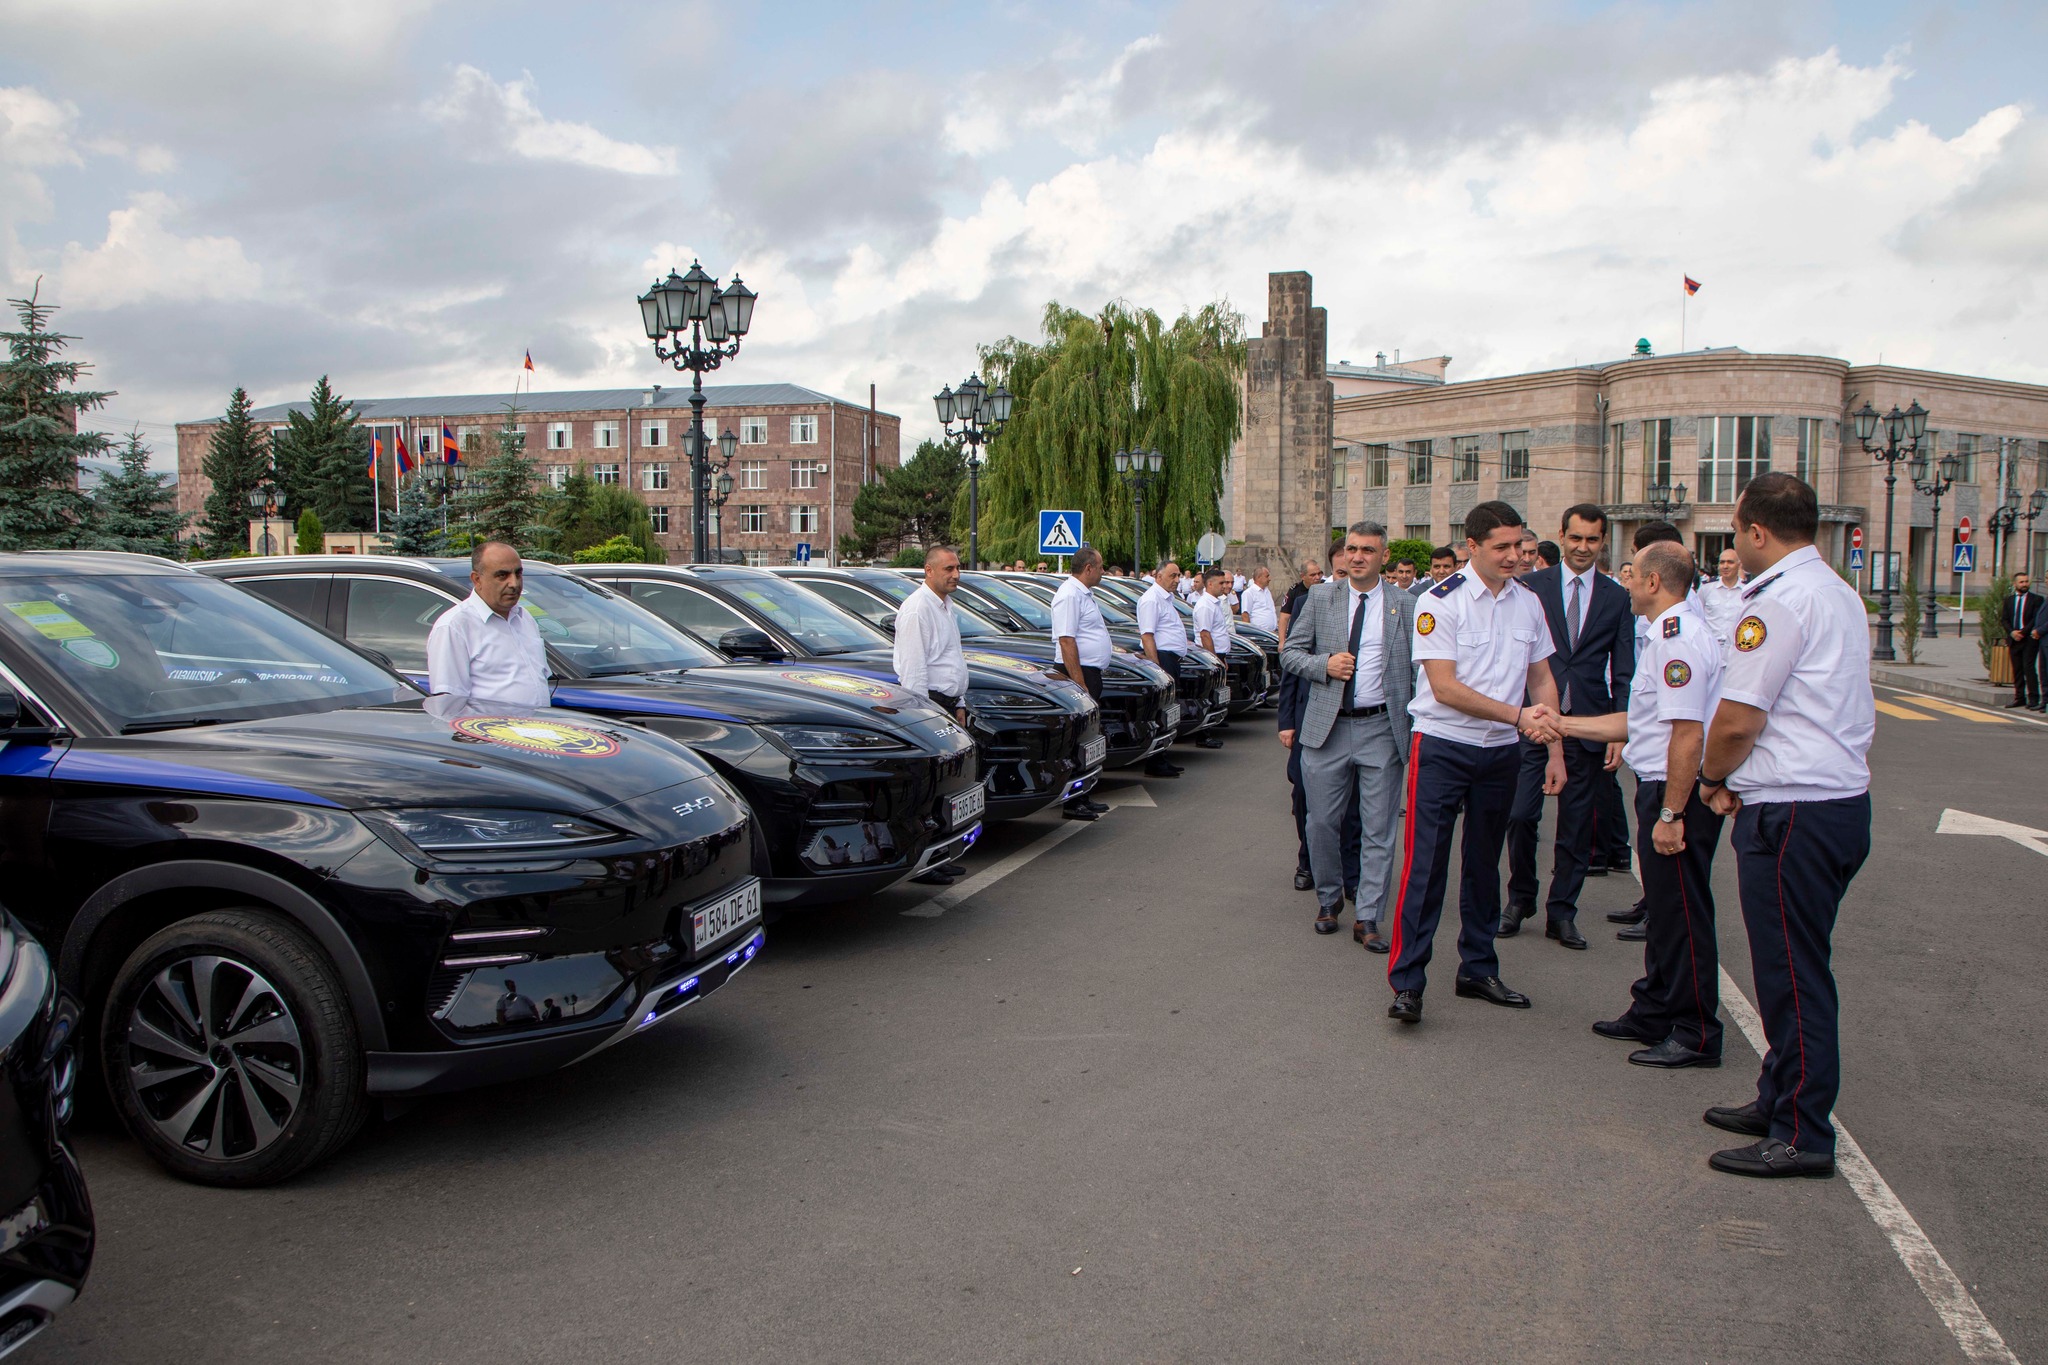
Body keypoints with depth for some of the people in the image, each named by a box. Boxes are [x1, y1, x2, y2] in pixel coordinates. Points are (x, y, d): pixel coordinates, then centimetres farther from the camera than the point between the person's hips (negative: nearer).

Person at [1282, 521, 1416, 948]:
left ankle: (1368, 919, 10)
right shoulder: (1320, 598, 5)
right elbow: (1290, 652, 8)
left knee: (1378, 830, 2)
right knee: (1322, 822, 7)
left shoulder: (1405, 606, 2)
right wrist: (1324, 665, -11)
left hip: (1382, 729, -1)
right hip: (1327, 726, 1)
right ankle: (1329, 899, 30)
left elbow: (1418, 669, 2)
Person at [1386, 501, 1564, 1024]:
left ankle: (1478, 969, 27)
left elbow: (1542, 678, 13)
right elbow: (1445, 689, -16)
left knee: (1484, 863, 15)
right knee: (1425, 865, -7)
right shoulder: (1440, 602, -11)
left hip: (1502, 751, 5)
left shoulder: (1528, 602, 6)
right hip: (1442, 746, -5)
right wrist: (1519, 716, -20)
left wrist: (1555, 749, 7)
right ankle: (1406, 982, -1)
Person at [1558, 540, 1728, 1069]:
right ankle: (1653, 1012, 32)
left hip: (1679, 792, -11)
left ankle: (1696, 1035, 10)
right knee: (1664, 906, 19)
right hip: (1661, 788, 11)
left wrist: (1670, 814, -24)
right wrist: (1565, 724, 22)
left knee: (1682, 911, -1)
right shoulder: (1671, 634, 15)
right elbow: (1640, 722, 21)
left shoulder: (1678, 638, -19)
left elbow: (1687, 734, -25)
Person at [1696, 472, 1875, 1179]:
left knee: (1791, 971, -2)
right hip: (1844, 796, 10)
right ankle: (1781, 1098, 29)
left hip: (1791, 811, -10)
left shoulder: (1779, 602, -16)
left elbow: (1736, 721, -17)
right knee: (1797, 965, 17)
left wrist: (1714, 778, 2)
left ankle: (1802, 1135, 6)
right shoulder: (1841, 595, 15)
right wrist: (1737, 777, 11)